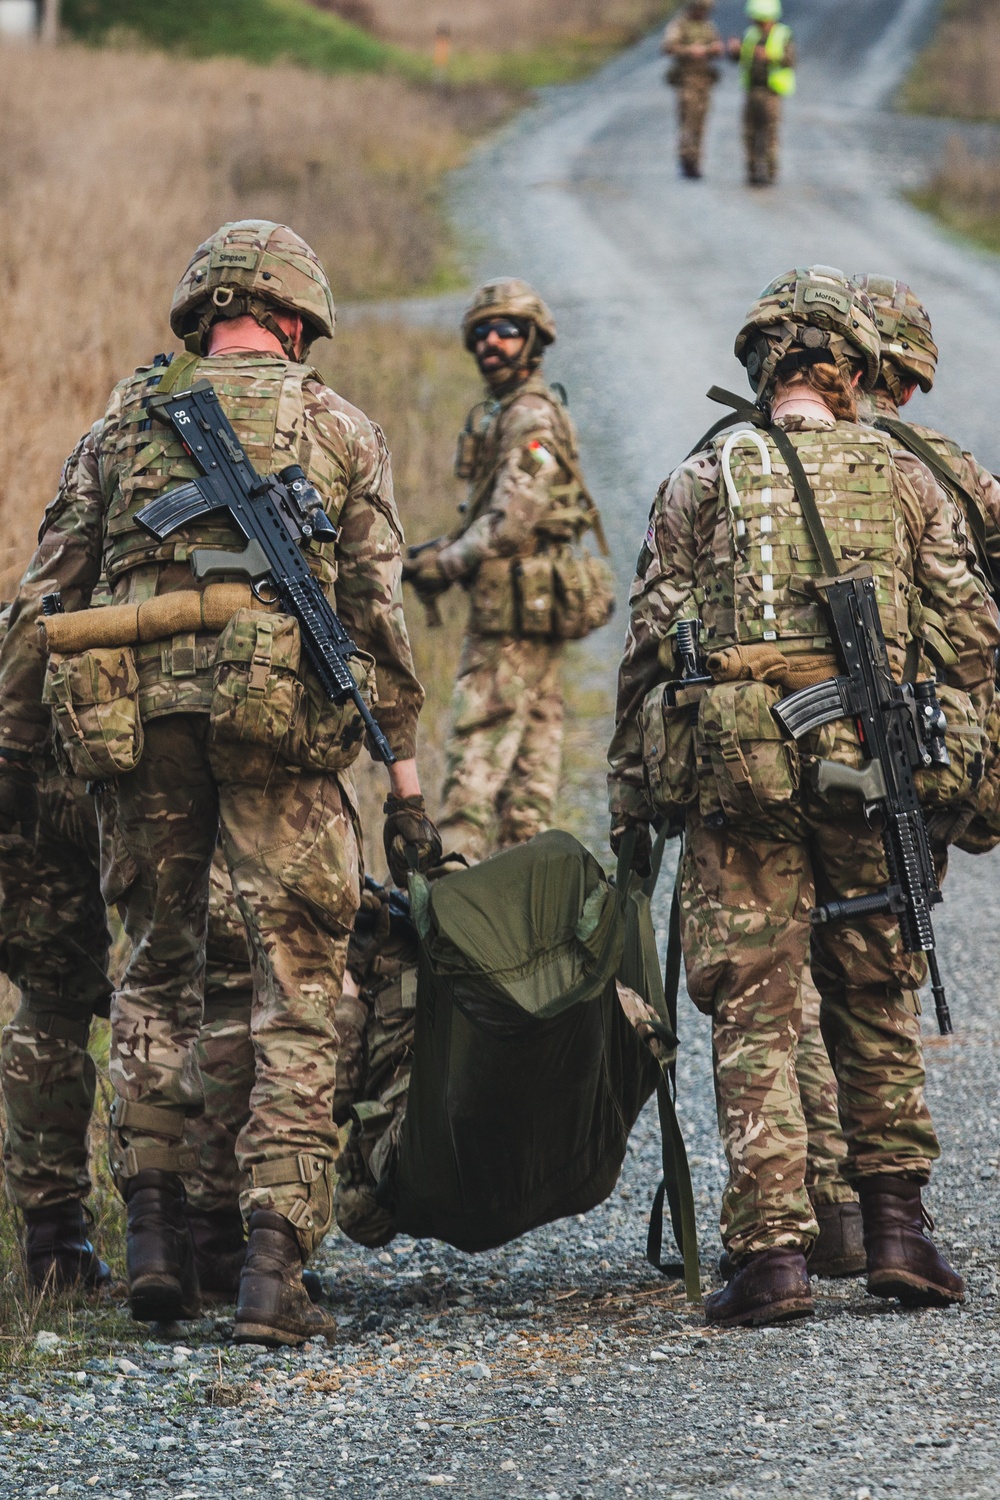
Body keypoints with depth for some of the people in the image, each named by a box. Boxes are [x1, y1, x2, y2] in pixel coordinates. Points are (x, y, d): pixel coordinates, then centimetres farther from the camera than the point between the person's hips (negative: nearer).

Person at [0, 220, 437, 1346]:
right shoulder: (339, 431, 7)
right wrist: (406, 782, 4)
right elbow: (378, 616, 3)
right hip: (278, 723, -2)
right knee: (297, 996, 1)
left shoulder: (130, 416, 13)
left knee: (157, 968, 18)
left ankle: (152, 1226, 11)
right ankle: (275, 1262, -6)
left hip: (141, 709, 3)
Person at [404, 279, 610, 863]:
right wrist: (447, 552, 9)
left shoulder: (530, 416, -13)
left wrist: (443, 565, -12)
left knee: (477, 755, -12)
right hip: (541, 614, 10)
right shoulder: (502, 414, 20)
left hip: (513, 612, -10)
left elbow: (514, 521, -20)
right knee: (531, 765, 9)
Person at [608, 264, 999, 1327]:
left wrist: (630, 798, 7)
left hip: (734, 767, -1)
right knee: (876, 1001, 14)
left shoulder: (702, 483, 7)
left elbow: (649, 645, 3)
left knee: (753, 1014, 0)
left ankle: (770, 1251, -6)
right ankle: (896, 1227, 13)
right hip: (872, 765, 1)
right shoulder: (904, 479, 9)